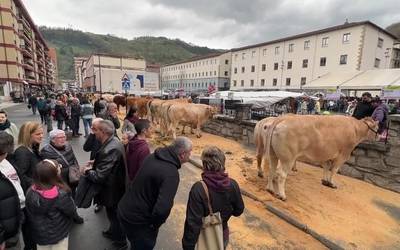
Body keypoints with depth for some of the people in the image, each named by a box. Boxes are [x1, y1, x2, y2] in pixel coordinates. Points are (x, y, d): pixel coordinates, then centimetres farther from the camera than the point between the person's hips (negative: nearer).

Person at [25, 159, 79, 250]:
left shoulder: (31, 192, -16)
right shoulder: (61, 194, -32)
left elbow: (30, 215, -1)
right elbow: (72, 212, -17)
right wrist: (69, 200, -2)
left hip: (39, 234, 5)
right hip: (58, 234, -4)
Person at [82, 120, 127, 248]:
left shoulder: (109, 150, -36)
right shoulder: (114, 140, -5)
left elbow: (98, 177, -30)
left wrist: (88, 171, -12)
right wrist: (96, 163, 1)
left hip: (112, 190, -8)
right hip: (116, 186, 8)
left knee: (114, 215, 16)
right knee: (114, 214, 30)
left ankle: (120, 241, 40)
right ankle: (113, 232, 55)